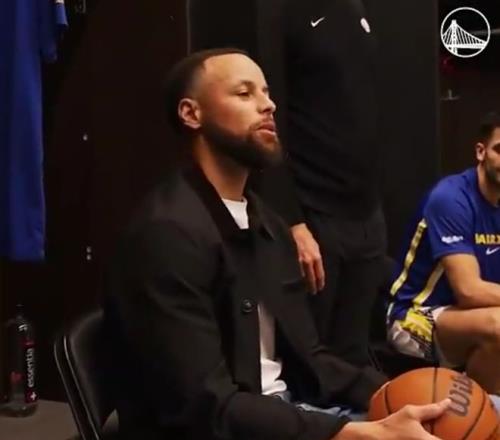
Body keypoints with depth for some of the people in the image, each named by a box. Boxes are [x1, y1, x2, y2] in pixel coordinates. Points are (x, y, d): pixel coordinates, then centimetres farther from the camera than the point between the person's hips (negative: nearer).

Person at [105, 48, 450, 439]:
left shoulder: (267, 225, 11)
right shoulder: (168, 232, -18)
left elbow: (304, 356, 11)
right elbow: (204, 406, -23)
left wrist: (390, 394, -8)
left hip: (285, 408, 8)